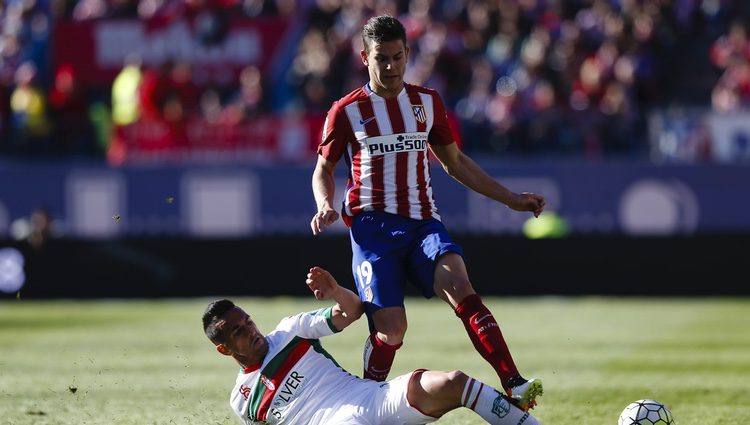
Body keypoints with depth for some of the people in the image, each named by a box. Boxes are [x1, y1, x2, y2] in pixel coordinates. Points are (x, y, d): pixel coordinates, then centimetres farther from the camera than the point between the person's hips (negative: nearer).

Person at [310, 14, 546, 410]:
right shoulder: (347, 111, 3)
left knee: (459, 286, -26)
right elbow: (323, 170, 12)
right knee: (390, 330, -15)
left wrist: (509, 197, 20)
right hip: (373, 227, -2)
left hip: (423, 222, 2)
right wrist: (325, 206, -11)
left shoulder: (427, 102, 13)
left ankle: (514, 386, -38)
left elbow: (455, 162, 24)